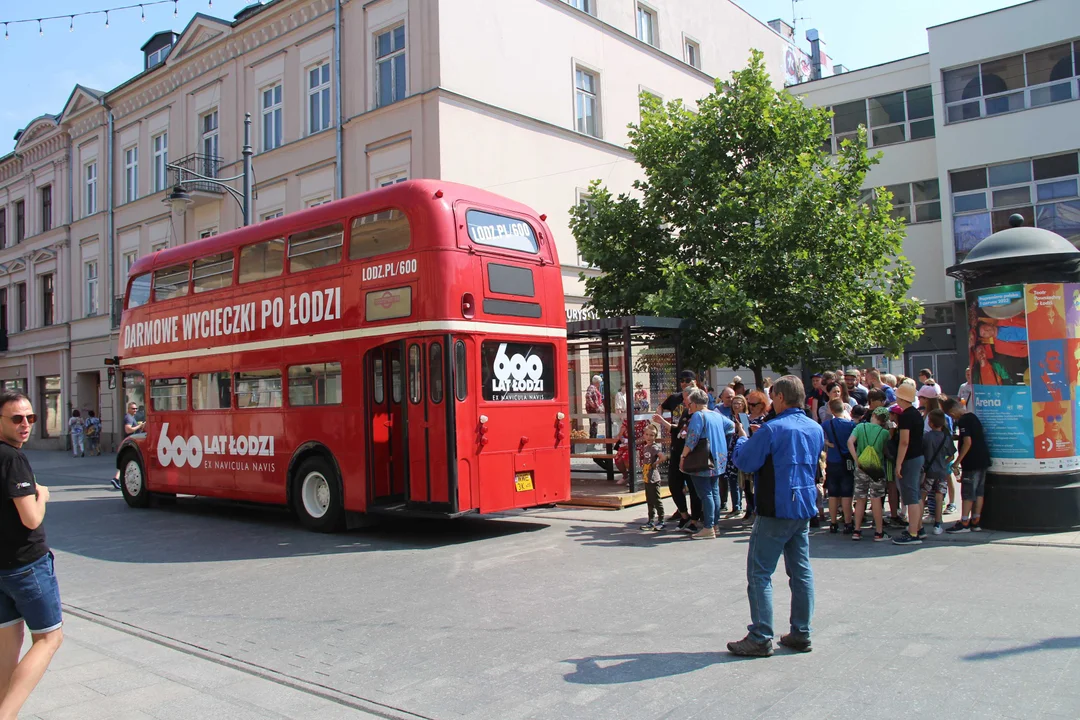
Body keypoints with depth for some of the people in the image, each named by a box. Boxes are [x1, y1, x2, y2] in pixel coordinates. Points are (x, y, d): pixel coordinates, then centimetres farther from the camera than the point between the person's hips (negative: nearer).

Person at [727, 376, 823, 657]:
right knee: (801, 571, 12)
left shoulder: (772, 429, -16)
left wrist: (742, 437, 7)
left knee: (759, 573, -2)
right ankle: (801, 634, 18)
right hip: (805, 508, 8)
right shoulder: (816, 429, 9)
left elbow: (744, 461, -13)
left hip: (776, 510, -8)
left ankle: (760, 638, -1)